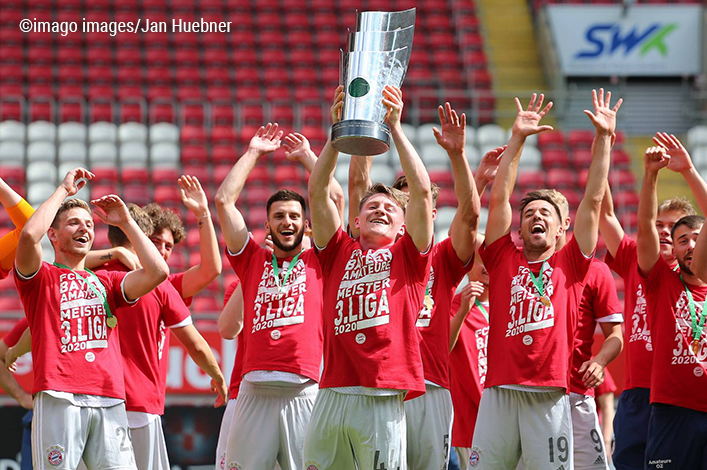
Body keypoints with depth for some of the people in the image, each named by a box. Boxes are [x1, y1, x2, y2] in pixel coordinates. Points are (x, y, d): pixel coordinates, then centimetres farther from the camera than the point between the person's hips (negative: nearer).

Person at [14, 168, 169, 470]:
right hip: (59, 398, -4)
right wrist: (63, 190, 4)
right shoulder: (40, 278, 13)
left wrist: (125, 222, 15)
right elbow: (29, 235, -8)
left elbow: (158, 272, 9)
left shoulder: (106, 283, 25)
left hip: (109, 401, 4)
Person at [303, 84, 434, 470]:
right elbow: (318, 192, 9)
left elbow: (422, 191, 1)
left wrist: (395, 127, -1)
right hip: (332, 393, 3)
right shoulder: (340, 252, 17)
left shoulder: (407, 256, 11)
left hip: (383, 399, -3)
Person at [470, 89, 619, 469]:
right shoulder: (503, 260, 14)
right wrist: (517, 138, 5)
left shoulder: (570, 265, 13)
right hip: (500, 392, 1)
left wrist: (604, 138, 8)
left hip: (551, 398, 0)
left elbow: (593, 200, 11)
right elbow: (499, 198, 9)